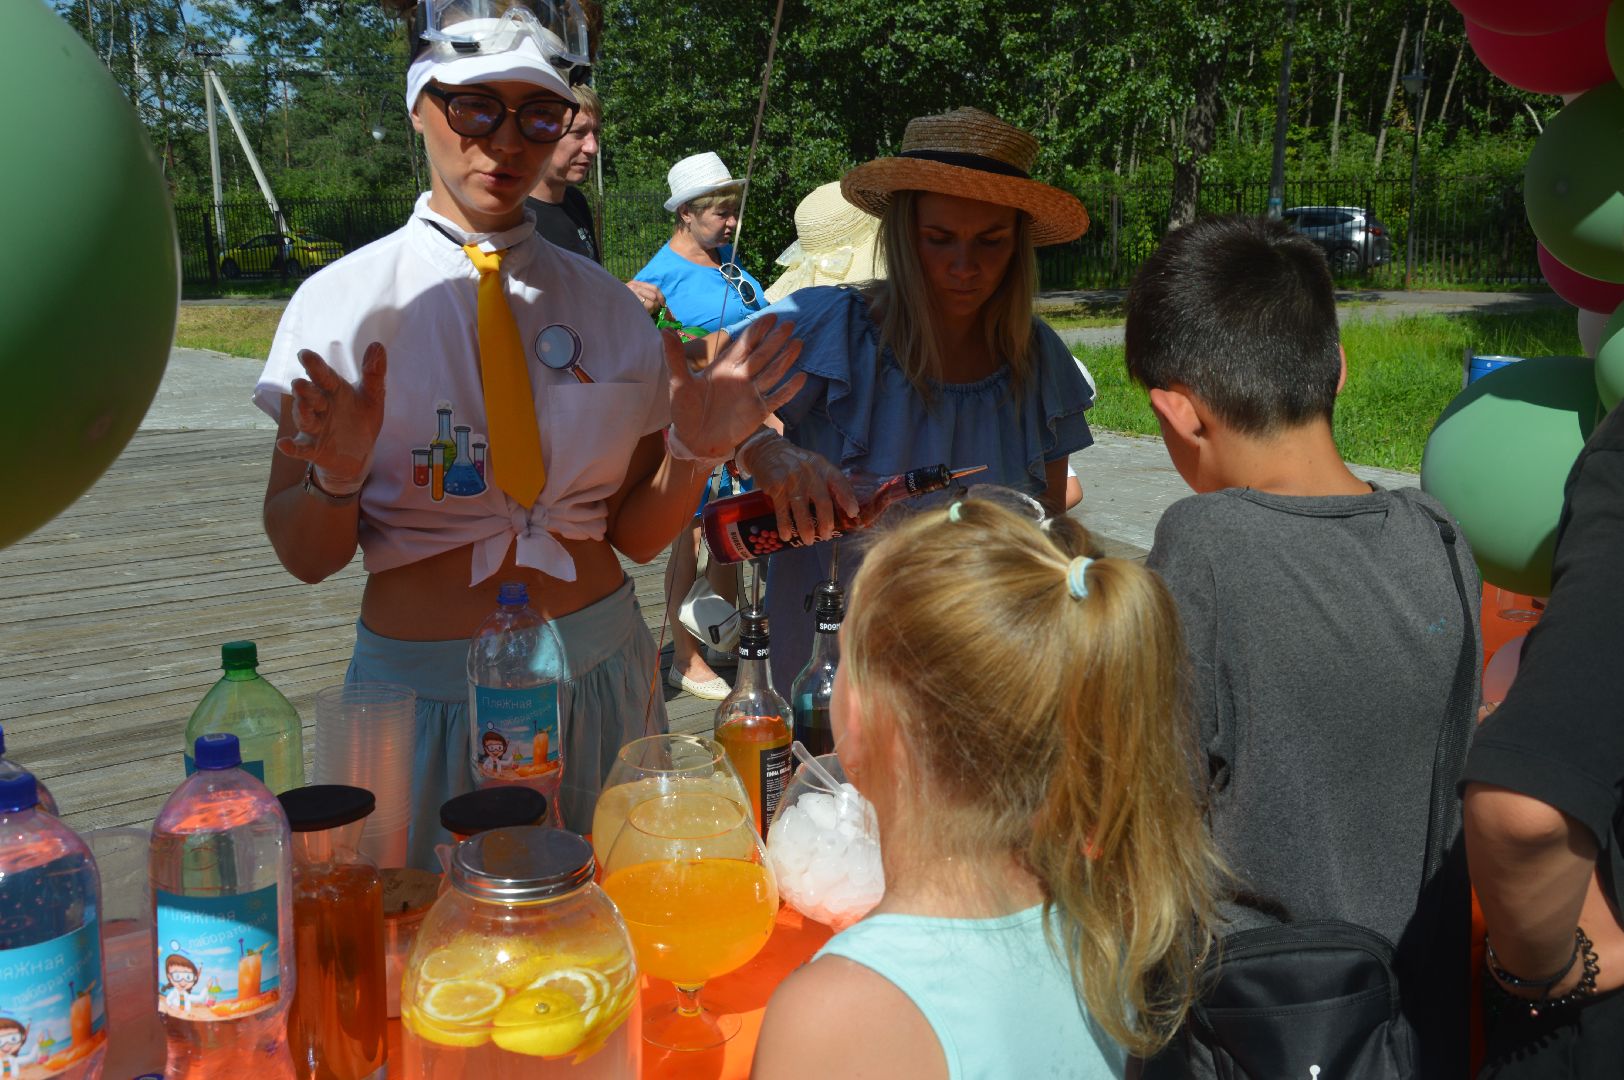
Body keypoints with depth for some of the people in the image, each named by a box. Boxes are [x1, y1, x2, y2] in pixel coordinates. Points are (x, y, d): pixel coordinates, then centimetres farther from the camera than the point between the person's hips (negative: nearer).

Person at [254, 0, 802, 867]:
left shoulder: (605, 304, 2)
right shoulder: (345, 300, -5)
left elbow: (635, 535, 5)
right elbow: (307, 559, -5)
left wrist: (695, 452, -13)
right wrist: (335, 476, -24)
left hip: (599, 672, 3)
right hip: (425, 687, -2)